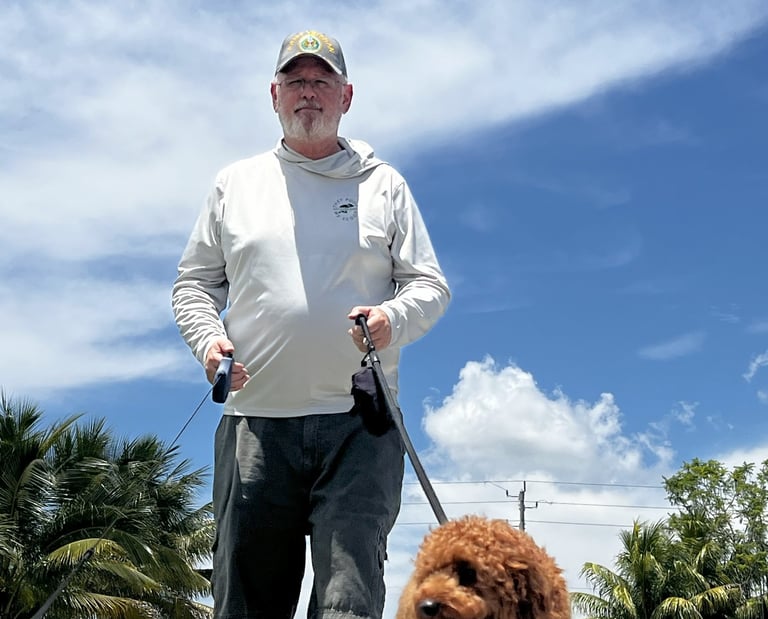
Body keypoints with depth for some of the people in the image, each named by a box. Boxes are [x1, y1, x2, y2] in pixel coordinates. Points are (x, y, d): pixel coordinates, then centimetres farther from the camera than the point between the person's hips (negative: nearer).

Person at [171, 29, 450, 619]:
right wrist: (208, 338, -2)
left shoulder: (383, 185, 12)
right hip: (255, 422, 2)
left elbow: (431, 286, 9)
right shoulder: (235, 182, 16)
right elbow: (194, 283, 19)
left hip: (359, 422, -1)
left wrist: (394, 317, -13)